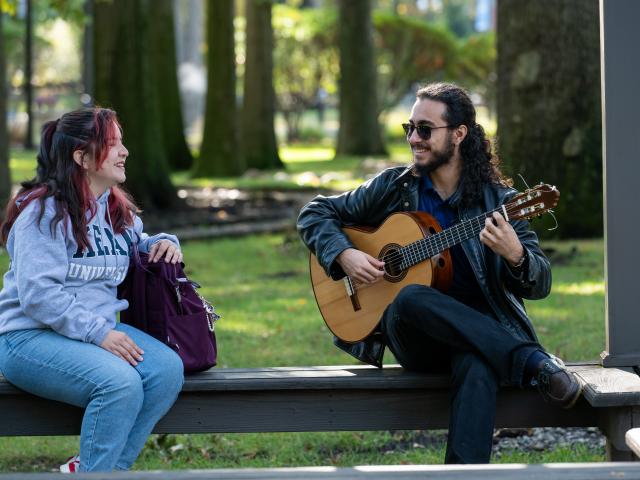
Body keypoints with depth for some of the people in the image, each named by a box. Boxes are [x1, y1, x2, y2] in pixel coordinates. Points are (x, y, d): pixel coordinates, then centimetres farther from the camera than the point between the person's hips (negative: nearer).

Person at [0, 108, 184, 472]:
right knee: (121, 382, -32)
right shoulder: (44, 211, -12)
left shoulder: (118, 209, 15)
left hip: (101, 329, 8)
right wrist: (97, 333, -23)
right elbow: (38, 293, -19)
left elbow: (137, 248, 35)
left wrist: (163, 242, 10)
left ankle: (87, 469, -11)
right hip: (32, 336, -8)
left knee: (168, 369, -18)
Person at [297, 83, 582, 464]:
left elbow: (541, 284, 0)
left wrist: (515, 256, -24)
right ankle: (532, 362, -35)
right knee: (411, 299, -36)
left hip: (481, 330, -2)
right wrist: (343, 255, -4)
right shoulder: (394, 187, 9)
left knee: (477, 365, -40)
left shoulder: (497, 200, 3)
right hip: (415, 338, 2)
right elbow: (315, 213, 16)